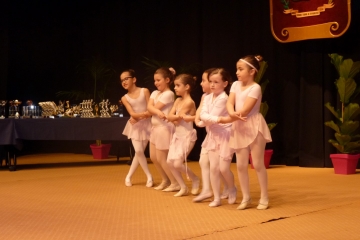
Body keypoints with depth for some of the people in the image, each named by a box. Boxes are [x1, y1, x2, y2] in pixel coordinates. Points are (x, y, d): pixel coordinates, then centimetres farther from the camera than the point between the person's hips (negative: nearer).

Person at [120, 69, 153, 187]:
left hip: (146, 124, -1)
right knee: (139, 151, -10)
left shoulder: (144, 91, -4)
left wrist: (139, 117, -18)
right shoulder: (125, 98, 0)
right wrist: (144, 114, -25)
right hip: (135, 126, 1)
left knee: (140, 152, 0)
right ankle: (149, 176, 5)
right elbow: (132, 114, -11)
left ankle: (129, 176, 13)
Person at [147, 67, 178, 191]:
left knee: (161, 159, -4)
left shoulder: (169, 94, -14)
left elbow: (156, 107, -16)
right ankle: (165, 180, 28)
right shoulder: (155, 93, 10)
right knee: (153, 157, 13)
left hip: (164, 128, -9)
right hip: (155, 127, 9)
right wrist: (158, 112, -27)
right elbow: (149, 107, -7)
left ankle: (175, 183, 7)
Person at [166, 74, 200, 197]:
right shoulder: (178, 100, 9)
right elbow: (170, 116, -1)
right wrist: (180, 117, -15)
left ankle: (195, 180, 12)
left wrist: (177, 117, -3)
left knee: (178, 163, -13)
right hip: (177, 135, 8)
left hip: (187, 136, -8)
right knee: (170, 162, 3)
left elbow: (177, 118, -21)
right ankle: (183, 188, 14)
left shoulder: (189, 102, -17)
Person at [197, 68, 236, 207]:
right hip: (213, 135, 7)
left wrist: (204, 121, -6)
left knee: (223, 168, -7)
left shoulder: (224, 98, -16)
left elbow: (212, 116, -20)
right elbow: (203, 115, -8)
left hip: (225, 135, -7)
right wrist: (216, 119, -21)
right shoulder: (207, 98, 6)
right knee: (213, 167, 3)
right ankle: (216, 198, 10)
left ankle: (232, 190, 21)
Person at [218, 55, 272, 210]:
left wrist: (225, 120, -15)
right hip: (239, 128, 6)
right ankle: (246, 198, 16)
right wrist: (233, 114, -26)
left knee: (257, 164, -1)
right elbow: (229, 104, -4)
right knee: (241, 165, 6)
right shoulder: (236, 85, 8)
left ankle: (264, 198, 10)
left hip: (254, 127, -6)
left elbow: (245, 111, -19)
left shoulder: (255, 88, -13)